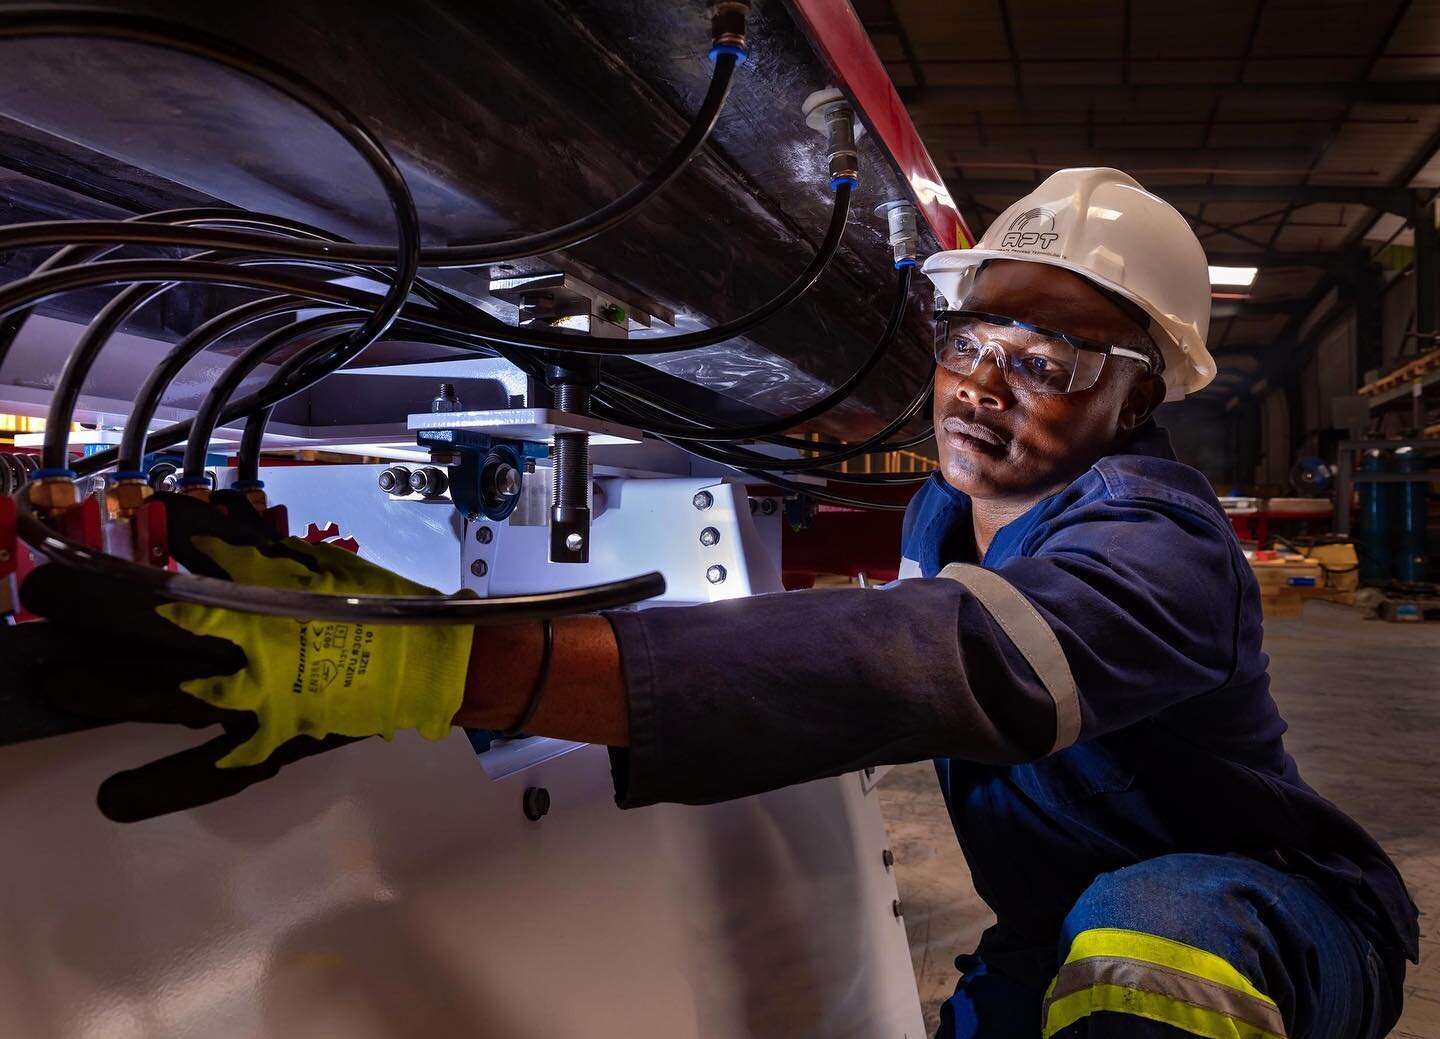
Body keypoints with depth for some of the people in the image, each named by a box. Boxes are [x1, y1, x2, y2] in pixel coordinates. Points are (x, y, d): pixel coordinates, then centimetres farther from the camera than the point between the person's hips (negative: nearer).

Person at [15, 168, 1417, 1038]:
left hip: (1272, 925, -7)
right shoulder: (942, 512, -2)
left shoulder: (1155, 544, -31)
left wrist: (444, 661, -62)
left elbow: (949, 665, -51)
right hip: (1066, 923, 7)